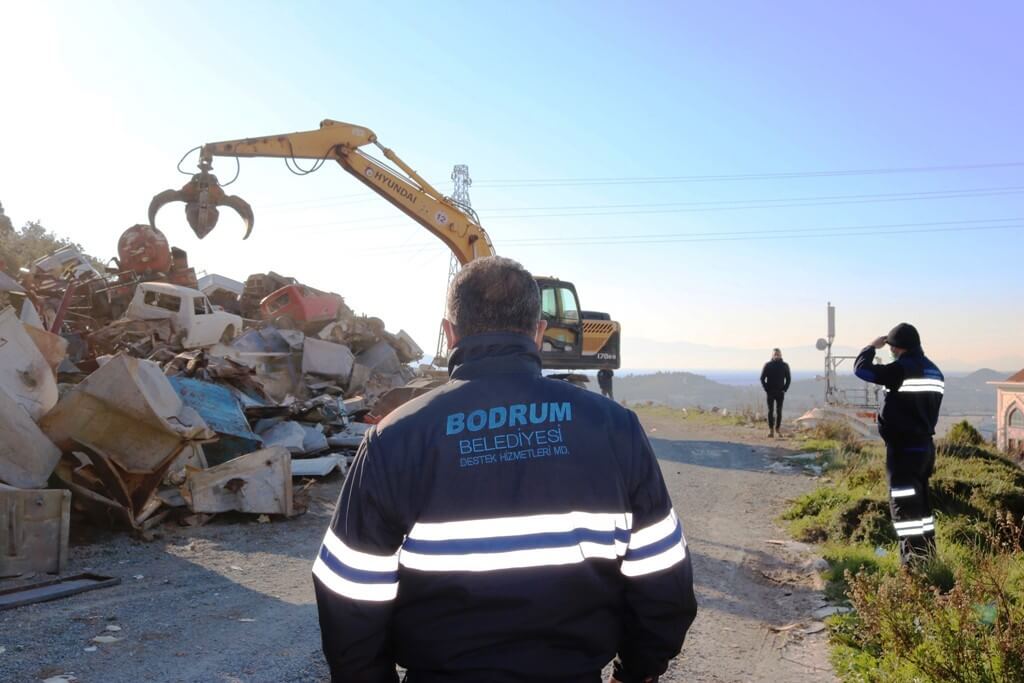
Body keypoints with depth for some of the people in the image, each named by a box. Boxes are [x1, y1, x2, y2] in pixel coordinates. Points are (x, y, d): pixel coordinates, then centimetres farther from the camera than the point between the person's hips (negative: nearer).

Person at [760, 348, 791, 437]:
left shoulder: (785, 365, 2)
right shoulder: (767, 365, -2)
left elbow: (788, 379, 7)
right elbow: (762, 378, 0)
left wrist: (784, 389, -2)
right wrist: (766, 389, -6)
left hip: (780, 392, 1)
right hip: (770, 392, -1)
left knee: (779, 411, 3)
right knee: (770, 411, -2)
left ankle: (778, 429, 12)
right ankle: (771, 430, -1)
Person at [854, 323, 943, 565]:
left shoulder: (901, 369, -17)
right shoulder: (935, 371, 10)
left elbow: (861, 369, -12)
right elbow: (931, 410, 16)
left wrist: (871, 347, 5)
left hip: (903, 448, -9)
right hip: (925, 445, 9)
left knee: (904, 505, -4)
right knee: (920, 502, 18)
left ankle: (913, 561, -4)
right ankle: (927, 556, 26)